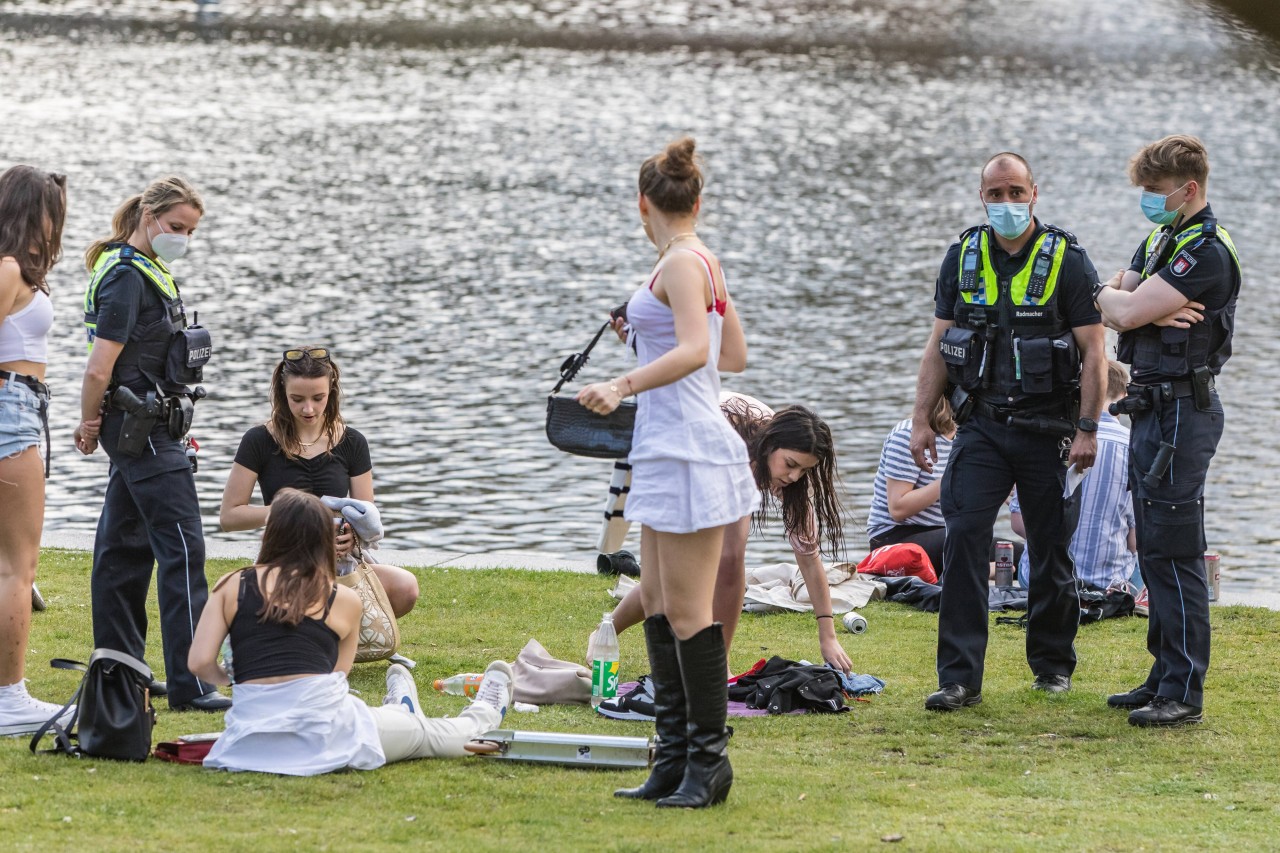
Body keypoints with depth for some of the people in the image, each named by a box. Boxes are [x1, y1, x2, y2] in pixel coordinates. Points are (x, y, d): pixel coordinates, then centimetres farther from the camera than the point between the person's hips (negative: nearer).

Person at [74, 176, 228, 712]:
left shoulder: (147, 271, 14)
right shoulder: (127, 276, -17)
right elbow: (99, 369, -19)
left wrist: (94, 426, 19)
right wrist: (91, 425, -5)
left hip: (144, 427, 10)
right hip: (143, 429, -10)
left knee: (126, 546, 14)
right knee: (183, 547, -12)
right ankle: (189, 684, -14)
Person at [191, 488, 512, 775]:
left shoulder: (231, 586, 5)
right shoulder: (343, 600, 5)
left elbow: (200, 663, -2)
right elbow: (336, 674, 7)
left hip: (251, 744, 3)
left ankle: (399, 710, 65)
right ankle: (484, 715, 53)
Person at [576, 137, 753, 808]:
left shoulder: (682, 263, -13)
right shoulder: (703, 262, 15)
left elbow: (695, 351, -28)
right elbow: (735, 356, 23)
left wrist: (623, 386, -36)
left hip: (687, 449, -10)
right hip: (668, 450, 10)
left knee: (686, 609, -6)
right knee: (656, 601, 11)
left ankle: (708, 760, -1)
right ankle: (675, 760, 15)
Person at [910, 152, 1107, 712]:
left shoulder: (1067, 261, -5)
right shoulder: (963, 258, 6)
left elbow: (1094, 353, -6)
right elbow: (939, 345, 11)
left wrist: (1087, 430, -13)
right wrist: (921, 420, 4)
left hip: (1047, 430, -2)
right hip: (981, 427, 2)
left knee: (1051, 549, 7)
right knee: (963, 539, -11)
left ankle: (1052, 663, 25)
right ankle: (960, 677, -10)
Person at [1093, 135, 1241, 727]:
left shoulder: (1207, 252, -17)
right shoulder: (1161, 239, 15)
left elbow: (1125, 310, -21)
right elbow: (1109, 306, 9)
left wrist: (1122, 302, 2)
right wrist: (1151, 311, -11)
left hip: (1183, 409, -10)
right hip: (1152, 409, 10)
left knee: (1173, 551, -10)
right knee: (1154, 551, 13)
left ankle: (1184, 694, -8)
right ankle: (1164, 677, 20)